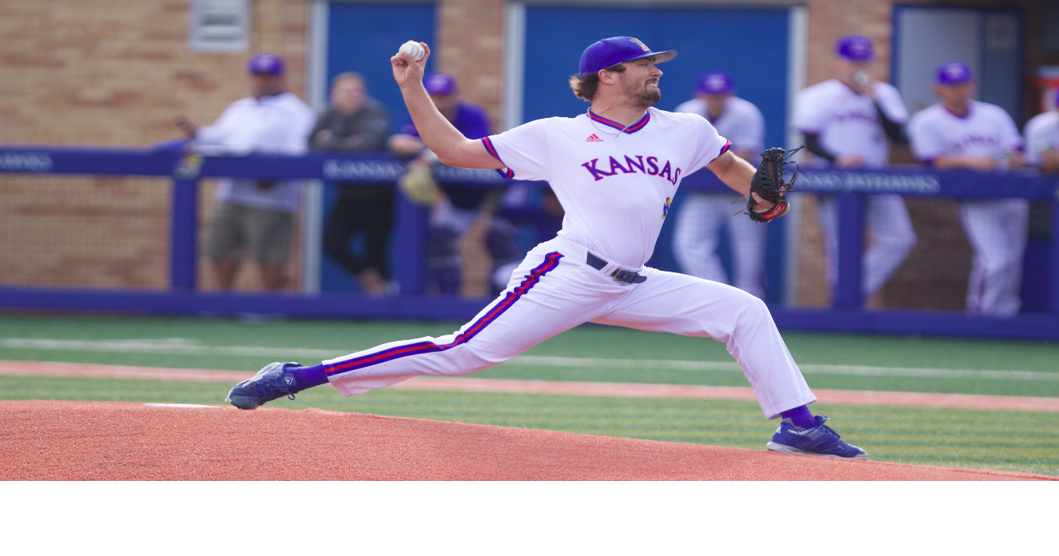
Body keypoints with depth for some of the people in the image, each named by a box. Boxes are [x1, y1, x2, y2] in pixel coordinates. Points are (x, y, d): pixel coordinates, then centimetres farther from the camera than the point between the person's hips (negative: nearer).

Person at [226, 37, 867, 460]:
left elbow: (730, 163, 32)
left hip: (630, 287, 6)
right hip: (566, 275, -5)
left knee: (746, 311, -1)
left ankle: (799, 425, 3)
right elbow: (455, 149, 8)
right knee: (461, 353, -17)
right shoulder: (557, 136, 3)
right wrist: (413, 88, 1)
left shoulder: (684, 131, 14)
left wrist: (764, 196, 9)